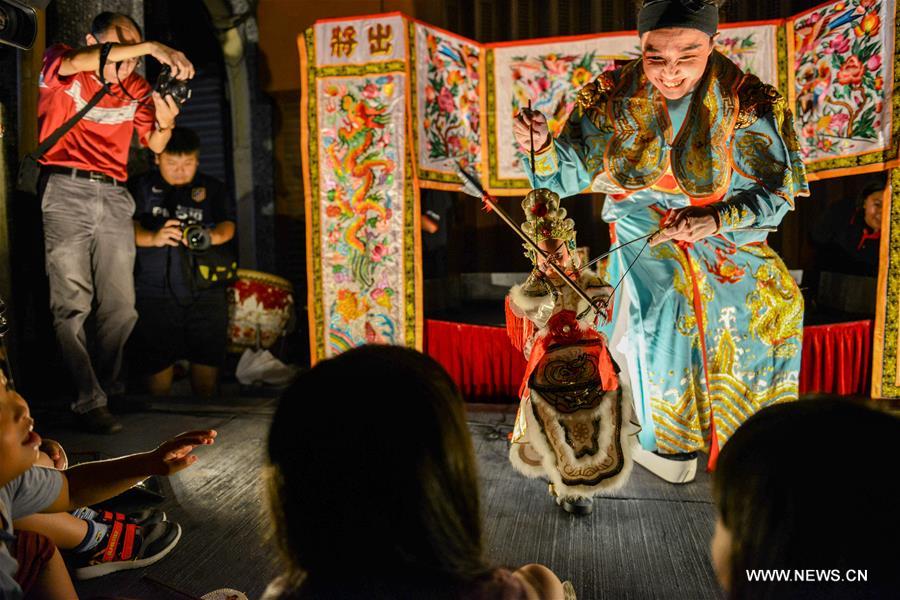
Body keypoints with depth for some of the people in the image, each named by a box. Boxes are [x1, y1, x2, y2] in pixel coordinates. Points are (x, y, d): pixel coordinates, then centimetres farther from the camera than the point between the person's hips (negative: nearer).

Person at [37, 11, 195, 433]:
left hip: (114, 196, 4)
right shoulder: (59, 67, 2)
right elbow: (78, 62, -22)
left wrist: (165, 122, -12)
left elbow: (154, 145, 11)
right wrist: (152, 47, -30)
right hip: (65, 192, -4)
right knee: (72, 304, -6)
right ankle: (89, 402, -3)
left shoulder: (136, 87, 13)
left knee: (122, 306, 1)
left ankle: (109, 387, 15)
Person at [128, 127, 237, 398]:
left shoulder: (212, 188, 16)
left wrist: (210, 235, -21)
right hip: (155, 291, -1)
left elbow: (227, 226, 2)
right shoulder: (143, 187, 12)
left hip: (206, 287, 1)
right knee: (156, 361, -1)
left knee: (207, 357, 0)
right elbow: (130, 225, -2)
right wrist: (152, 237, -24)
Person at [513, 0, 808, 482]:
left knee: (775, 298, -19)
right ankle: (664, 439, -2)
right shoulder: (614, 98, -5)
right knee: (667, 303, -26)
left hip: (724, 230, 2)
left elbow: (775, 191, -5)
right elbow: (571, 173, -4)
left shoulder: (742, 102, -8)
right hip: (642, 230, -1)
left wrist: (716, 219, -22)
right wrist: (543, 146, -26)